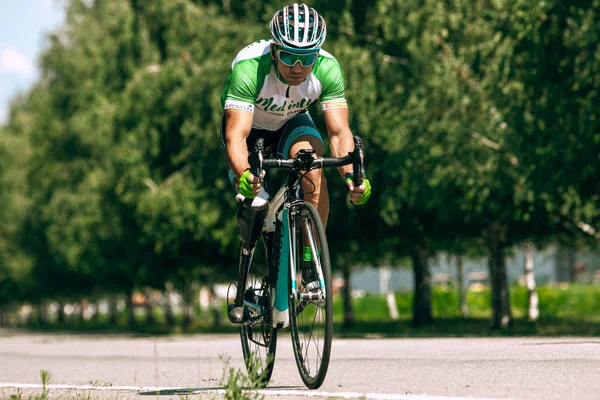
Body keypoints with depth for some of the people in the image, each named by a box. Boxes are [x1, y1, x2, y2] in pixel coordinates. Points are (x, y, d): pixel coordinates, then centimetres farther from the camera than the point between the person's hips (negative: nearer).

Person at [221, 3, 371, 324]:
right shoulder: (249, 67, -38)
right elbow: (236, 135, -45)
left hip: (291, 123, 2)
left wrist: (350, 174, -51)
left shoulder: (327, 69, -30)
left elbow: (338, 131, -32)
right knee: (255, 205, -20)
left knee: (313, 169, -29)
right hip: (249, 126, -2)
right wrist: (243, 175, -64)